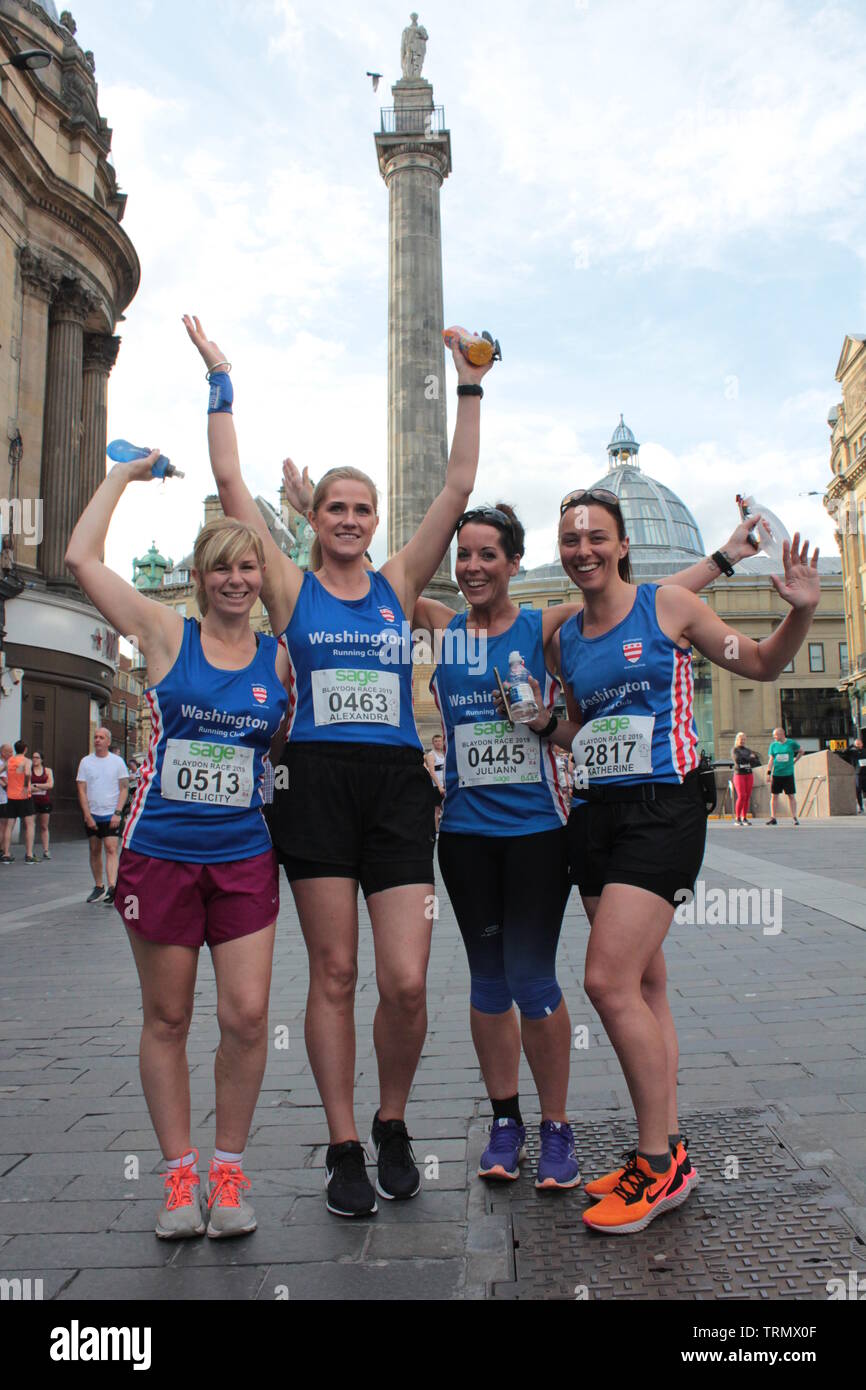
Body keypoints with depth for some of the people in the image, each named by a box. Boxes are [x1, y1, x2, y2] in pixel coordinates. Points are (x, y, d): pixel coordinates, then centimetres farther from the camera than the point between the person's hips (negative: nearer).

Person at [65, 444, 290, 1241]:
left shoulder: (281, 659, 4)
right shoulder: (166, 635, 0)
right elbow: (82, 559, -2)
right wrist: (124, 475, 8)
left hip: (243, 856, 1)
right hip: (159, 852, -1)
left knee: (246, 1015, -3)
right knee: (167, 1019, 8)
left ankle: (228, 1170, 18)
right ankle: (179, 1176, 24)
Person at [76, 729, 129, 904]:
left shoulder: (117, 761, 1)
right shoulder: (86, 761, 4)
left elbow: (124, 788, 1)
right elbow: (81, 790, 2)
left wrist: (118, 813, -10)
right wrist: (88, 816, -7)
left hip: (111, 814, -3)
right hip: (92, 814, 3)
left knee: (111, 849, -13)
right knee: (95, 851, 10)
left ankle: (111, 888, -20)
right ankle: (99, 887, 21)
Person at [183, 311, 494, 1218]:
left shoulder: (398, 585, 12)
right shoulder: (292, 589, 8)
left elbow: (457, 491, 9)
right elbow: (229, 482, 4)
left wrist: (470, 390, 8)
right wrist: (220, 383, 8)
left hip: (397, 786, 1)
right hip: (316, 784, -1)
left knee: (406, 982, -4)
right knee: (334, 975, 4)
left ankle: (392, 1125, 23)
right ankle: (344, 1149, 20)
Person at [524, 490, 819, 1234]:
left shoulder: (667, 604, -2)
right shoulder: (567, 636, 13)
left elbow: (760, 664, 4)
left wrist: (800, 611, -12)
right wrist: (542, 723, 4)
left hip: (663, 809, -6)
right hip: (596, 812, 6)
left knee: (608, 981, -14)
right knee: (644, 985, 12)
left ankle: (658, 1161, 3)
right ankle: (669, 1151, 24)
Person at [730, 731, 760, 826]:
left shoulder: (748, 750, 18)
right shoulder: (734, 750, 4)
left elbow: (757, 761, 8)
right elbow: (737, 759, -16)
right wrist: (749, 758, -8)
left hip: (749, 774, 5)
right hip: (739, 775, -5)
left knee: (748, 797, 0)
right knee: (741, 796, -13)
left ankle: (744, 818, 6)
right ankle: (737, 818, -5)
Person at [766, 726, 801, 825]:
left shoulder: (791, 743, -1)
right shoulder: (773, 745, 4)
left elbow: (801, 751, 15)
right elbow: (771, 760, 3)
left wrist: (794, 760, 8)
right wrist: (768, 773, -4)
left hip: (788, 774, -2)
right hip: (776, 774, 2)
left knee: (791, 796, 1)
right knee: (774, 796, 1)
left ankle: (794, 817, 8)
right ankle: (773, 818, 6)